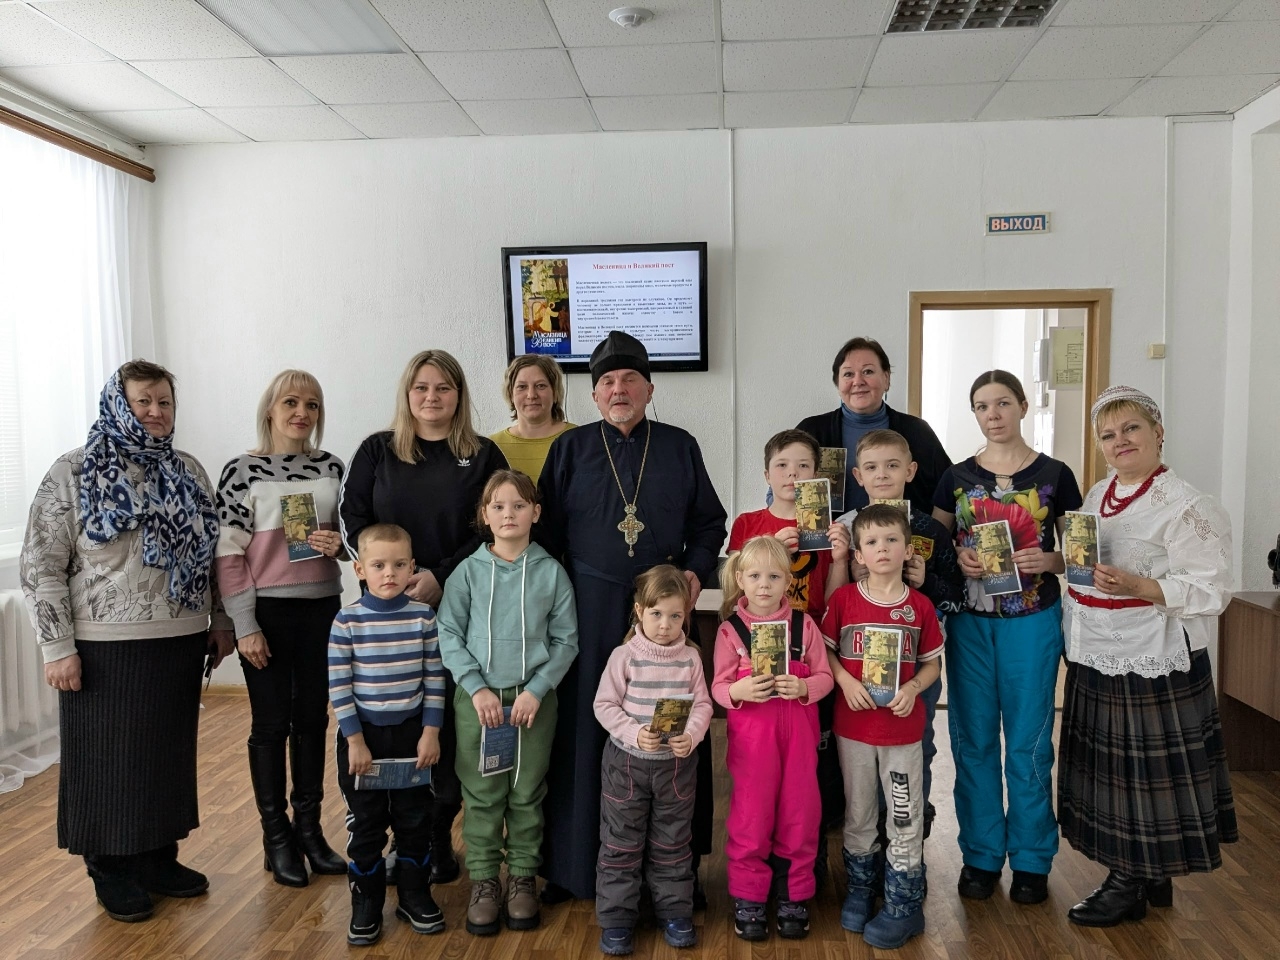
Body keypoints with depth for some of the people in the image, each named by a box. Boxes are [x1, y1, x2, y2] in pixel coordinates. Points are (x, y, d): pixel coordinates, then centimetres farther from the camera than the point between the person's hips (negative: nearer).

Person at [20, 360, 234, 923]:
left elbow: (209, 555, 14)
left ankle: (160, 860, 30)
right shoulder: (73, 473, -6)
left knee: (170, 753, 13)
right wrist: (57, 648, -12)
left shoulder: (188, 471, 8)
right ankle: (112, 872, 24)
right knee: (108, 759, 7)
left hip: (179, 644, 5)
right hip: (105, 649, -4)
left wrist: (220, 622, 12)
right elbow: (40, 567, -8)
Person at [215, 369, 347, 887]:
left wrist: (339, 543, -9)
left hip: (323, 608, 4)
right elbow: (228, 553, -8)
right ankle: (277, 836, 21)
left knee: (313, 719, 12)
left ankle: (309, 827, 26)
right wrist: (245, 625, -11)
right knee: (272, 723, 6)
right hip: (268, 612, -3)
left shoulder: (331, 468, 5)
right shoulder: (242, 470, -7)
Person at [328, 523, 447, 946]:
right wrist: (355, 739, -11)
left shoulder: (424, 616, -5)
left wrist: (431, 732, -5)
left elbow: (434, 679, -2)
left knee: (414, 817, 12)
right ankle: (366, 903, 26)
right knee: (365, 822, 10)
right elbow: (338, 686, -8)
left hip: (412, 732, 1)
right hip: (362, 734, -1)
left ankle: (415, 895, 30)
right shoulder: (347, 621, -10)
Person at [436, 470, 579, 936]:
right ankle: (484, 880, 23)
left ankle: (523, 876, 27)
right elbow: (449, 635, -2)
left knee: (527, 794, 10)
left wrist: (536, 690, -10)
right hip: (478, 698, 0)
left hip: (534, 698, 0)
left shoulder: (551, 572, -1)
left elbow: (565, 640, 0)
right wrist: (476, 688, -11)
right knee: (481, 795, 8)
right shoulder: (468, 571, -1)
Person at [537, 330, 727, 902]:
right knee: (584, 734, 3)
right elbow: (547, 530, 7)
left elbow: (709, 522, 12)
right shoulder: (570, 449, 8)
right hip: (590, 611, 0)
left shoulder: (680, 447, 10)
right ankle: (574, 866, 18)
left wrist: (696, 571, -4)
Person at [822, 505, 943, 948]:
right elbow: (825, 651, 3)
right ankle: (859, 891, 34)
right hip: (853, 726, 1)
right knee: (857, 815, 16)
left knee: (906, 818, 7)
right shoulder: (844, 599, -5)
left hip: (903, 727, -1)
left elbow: (932, 663, 4)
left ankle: (904, 907, 22)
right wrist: (845, 681, -14)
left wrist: (913, 687, -15)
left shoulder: (920, 605, -5)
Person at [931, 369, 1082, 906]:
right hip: (969, 620, 2)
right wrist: (957, 559, -12)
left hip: (1033, 620, -2)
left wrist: (1047, 561, -15)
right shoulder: (956, 478, 5)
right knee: (973, 739, 7)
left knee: (1028, 742, 5)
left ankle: (1031, 860, 22)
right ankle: (981, 855, 22)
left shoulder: (1054, 475, 1)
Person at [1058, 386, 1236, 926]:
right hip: (1095, 659, 8)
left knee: (1144, 771, 4)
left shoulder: (1186, 507, -12)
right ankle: (1148, 878, 31)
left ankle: (1130, 885, 20)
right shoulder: (1097, 497, 11)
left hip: (1152, 663, -7)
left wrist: (1138, 587, -26)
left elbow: (1211, 591, -16)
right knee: (1108, 767, 14)